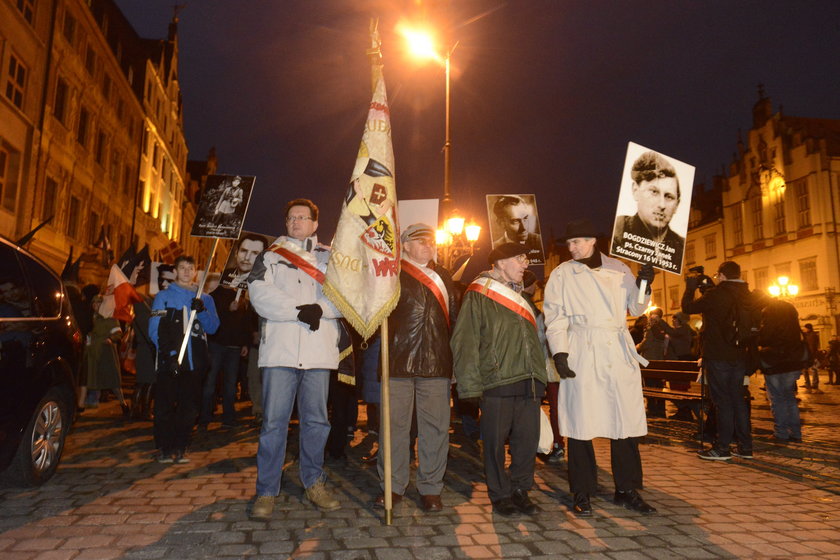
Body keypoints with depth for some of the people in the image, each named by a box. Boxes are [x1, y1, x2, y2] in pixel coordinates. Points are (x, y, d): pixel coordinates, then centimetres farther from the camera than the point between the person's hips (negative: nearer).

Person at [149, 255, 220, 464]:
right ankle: (164, 449, 13)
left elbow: (213, 328, 4)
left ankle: (179, 449, 16)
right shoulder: (164, 296, 7)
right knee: (165, 406, 1)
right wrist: (169, 354, -15)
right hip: (169, 361, -2)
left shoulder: (205, 299, 14)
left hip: (195, 361, 2)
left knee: (189, 407, 5)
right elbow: (155, 330, -2)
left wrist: (201, 311, -14)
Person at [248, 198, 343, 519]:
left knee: (316, 420, 10)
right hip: (281, 347, -1)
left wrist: (319, 308, -16)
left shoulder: (330, 257, 14)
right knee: (274, 421, -1)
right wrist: (299, 310, -15)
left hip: (319, 351, 2)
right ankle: (266, 492, 10)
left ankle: (314, 484, 24)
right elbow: (260, 294, -5)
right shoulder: (270, 256, 12)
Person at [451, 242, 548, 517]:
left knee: (528, 440, 8)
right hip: (496, 382, -6)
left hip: (529, 382, 6)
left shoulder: (524, 296, 19)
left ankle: (520, 490, 26)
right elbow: (464, 342, -7)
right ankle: (500, 495, 19)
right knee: (496, 441, 3)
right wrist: (470, 386, -12)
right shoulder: (478, 296, -2)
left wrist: (542, 376, 12)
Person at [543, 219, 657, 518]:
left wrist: (643, 285, -1)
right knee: (580, 424, 0)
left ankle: (627, 490, 20)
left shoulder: (618, 268, 12)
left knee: (627, 421, 5)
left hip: (620, 353, 3)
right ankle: (581, 494, 12)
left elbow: (636, 308, 17)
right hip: (582, 355, -2)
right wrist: (559, 353, -10)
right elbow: (555, 319, 1)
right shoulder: (562, 274, 5)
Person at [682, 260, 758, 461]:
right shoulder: (747, 296, 8)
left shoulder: (715, 294, -14)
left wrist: (691, 287, 9)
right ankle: (745, 447, 16)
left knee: (722, 401, -3)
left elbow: (688, 307, -8)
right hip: (739, 356, 7)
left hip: (718, 357, -7)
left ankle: (722, 448, 1)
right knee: (738, 399, 12)